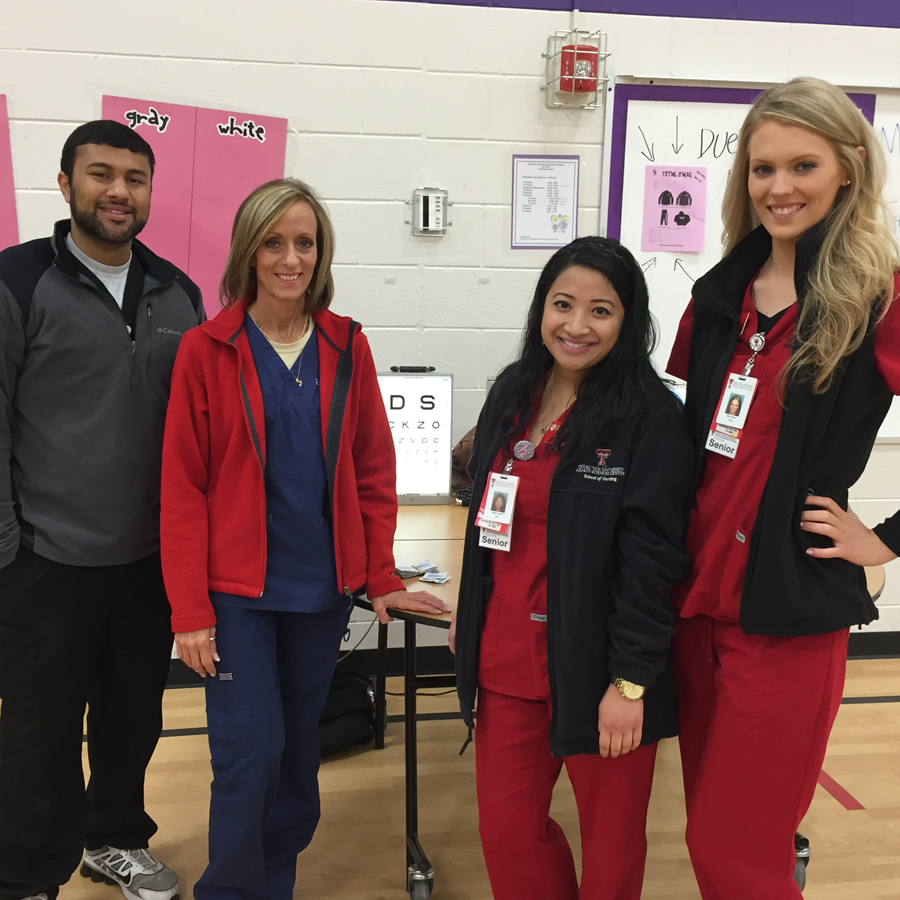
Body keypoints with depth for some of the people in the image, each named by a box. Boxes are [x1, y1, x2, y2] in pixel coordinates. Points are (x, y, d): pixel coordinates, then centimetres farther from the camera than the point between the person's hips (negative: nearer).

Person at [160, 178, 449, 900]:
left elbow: (373, 470, 6)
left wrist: (381, 579, 2)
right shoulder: (206, 350, -4)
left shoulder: (346, 347, 3)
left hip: (323, 587, 3)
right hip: (237, 590, -3)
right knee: (251, 750, -4)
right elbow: (183, 487, -6)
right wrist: (191, 610, -9)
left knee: (299, 746, 14)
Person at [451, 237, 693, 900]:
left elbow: (651, 557, -15)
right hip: (508, 660, 6)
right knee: (506, 829, 14)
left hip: (596, 668, -5)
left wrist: (630, 682, -16)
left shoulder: (651, 418, -13)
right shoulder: (513, 395, 7)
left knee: (610, 842, 13)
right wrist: (469, 615, 19)